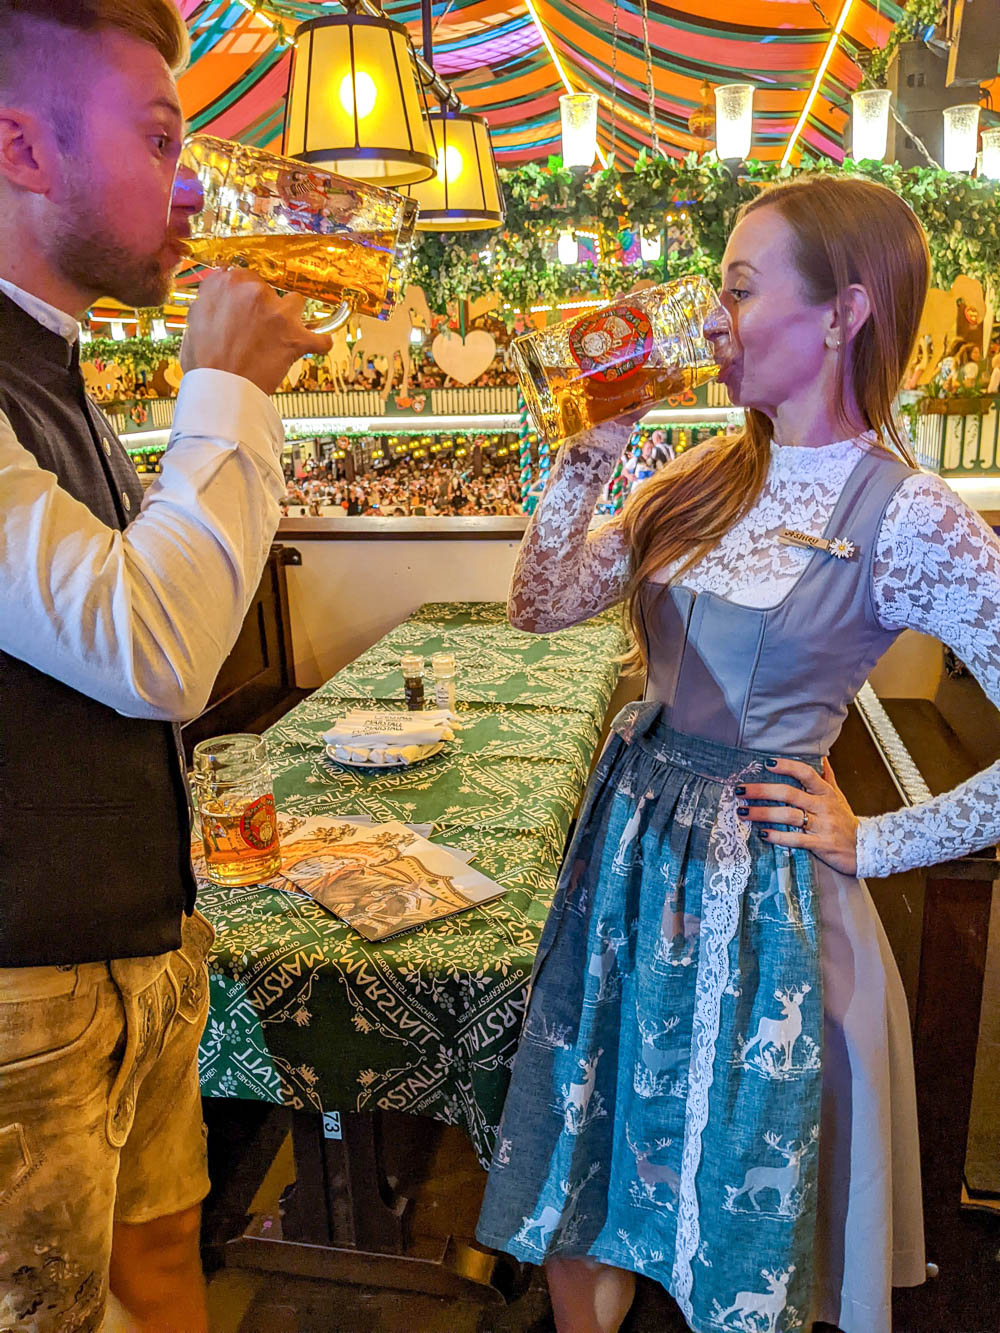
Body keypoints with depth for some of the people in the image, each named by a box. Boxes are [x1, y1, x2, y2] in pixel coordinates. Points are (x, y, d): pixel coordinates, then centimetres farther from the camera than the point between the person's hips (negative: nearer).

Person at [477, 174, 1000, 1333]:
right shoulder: (707, 479, 2)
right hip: (629, 849, 6)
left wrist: (873, 843, -11)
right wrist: (590, 452, -6)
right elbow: (541, 605, 2)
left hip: (757, 890, -5)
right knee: (583, 1182, 23)